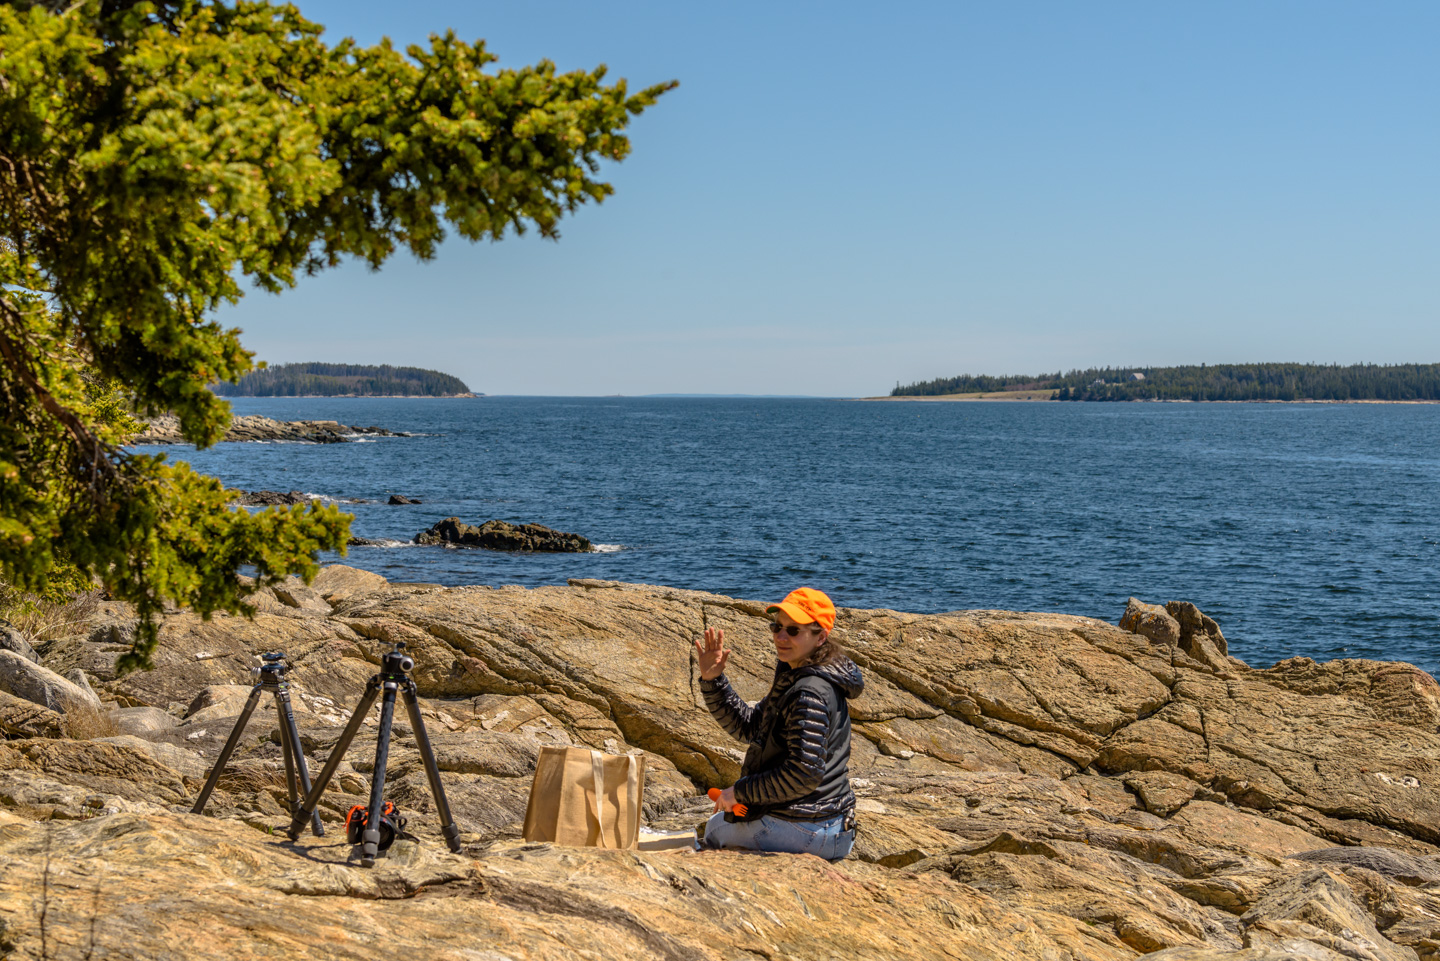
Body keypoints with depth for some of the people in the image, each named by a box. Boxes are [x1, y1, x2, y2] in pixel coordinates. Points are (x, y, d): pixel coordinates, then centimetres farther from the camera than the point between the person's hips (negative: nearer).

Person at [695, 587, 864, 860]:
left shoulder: (810, 694, -24)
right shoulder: (793, 679, 9)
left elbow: (804, 774, -29)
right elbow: (747, 725, 15)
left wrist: (740, 791, -18)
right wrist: (712, 680, 2)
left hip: (800, 830, -9)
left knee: (714, 830, 18)